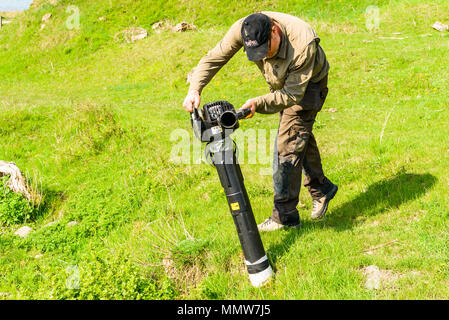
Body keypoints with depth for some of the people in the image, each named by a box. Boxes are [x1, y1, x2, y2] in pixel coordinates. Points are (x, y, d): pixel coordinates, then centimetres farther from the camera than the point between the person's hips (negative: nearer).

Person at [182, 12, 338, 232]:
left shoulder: (303, 44, -41)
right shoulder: (242, 29, -28)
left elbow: (293, 95, -33)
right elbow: (213, 58, -21)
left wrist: (258, 104, -45)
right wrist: (194, 89, -36)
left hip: (307, 84, -6)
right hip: (281, 84, 7)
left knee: (289, 144, -11)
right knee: (301, 137, 18)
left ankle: (285, 216, -2)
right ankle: (321, 189, 38)